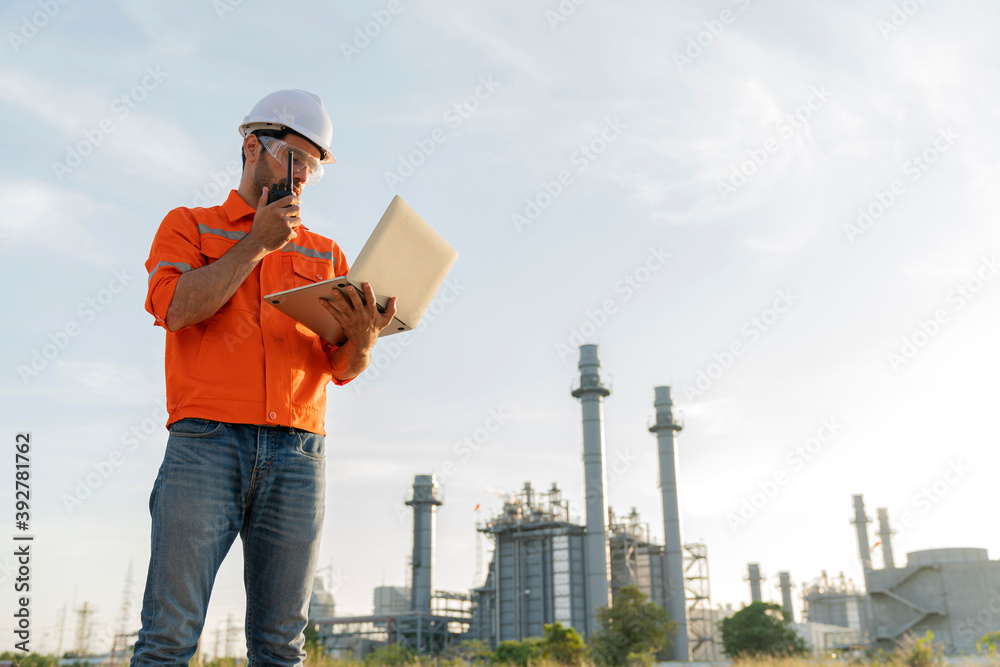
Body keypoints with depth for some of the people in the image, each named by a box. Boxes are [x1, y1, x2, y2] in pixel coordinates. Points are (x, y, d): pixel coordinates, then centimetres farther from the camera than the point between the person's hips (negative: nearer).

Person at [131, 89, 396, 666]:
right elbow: (176, 307, -6)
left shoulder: (325, 255, 22)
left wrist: (363, 337, -11)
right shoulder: (189, 226, 15)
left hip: (298, 452, 3)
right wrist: (257, 243, -1)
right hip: (205, 444, -2)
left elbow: (344, 368, 13)